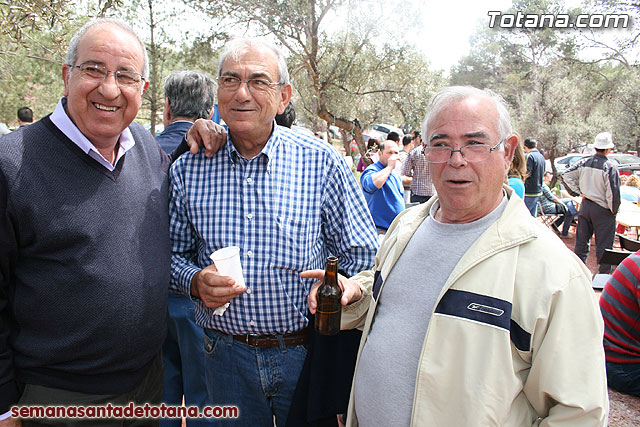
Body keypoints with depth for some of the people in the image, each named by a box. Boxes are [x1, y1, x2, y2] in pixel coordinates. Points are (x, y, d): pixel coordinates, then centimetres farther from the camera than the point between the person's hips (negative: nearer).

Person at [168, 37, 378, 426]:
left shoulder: (323, 162, -9)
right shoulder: (187, 170, -3)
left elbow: (362, 256, -3)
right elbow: (174, 252, 6)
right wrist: (195, 282, -12)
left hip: (307, 353, -1)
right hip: (227, 356, 2)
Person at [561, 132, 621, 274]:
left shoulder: (584, 162, -3)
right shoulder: (610, 166, -18)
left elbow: (565, 175, 0)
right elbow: (613, 192, -19)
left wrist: (578, 192, 4)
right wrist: (613, 210, -4)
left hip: (585, 206, 5)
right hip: (602, 211, -5)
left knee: (581, 241, 16)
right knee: (604, 246, 6)